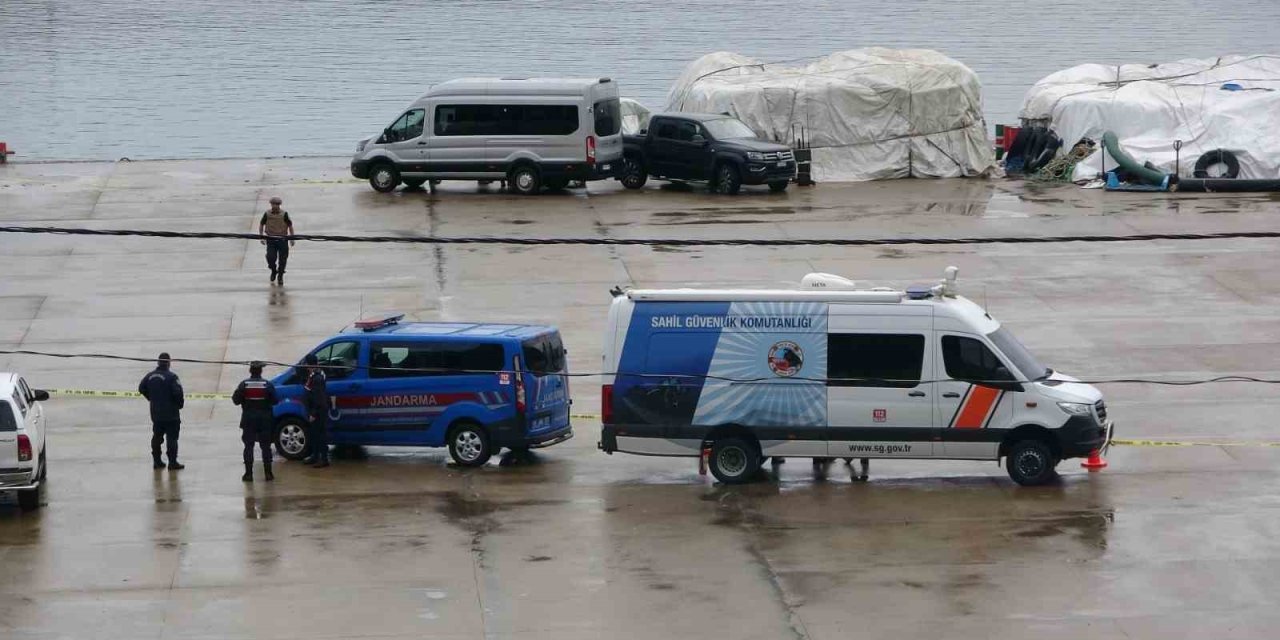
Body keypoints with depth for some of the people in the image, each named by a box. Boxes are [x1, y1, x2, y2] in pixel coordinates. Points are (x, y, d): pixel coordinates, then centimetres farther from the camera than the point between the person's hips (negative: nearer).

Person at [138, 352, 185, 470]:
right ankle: (172, 462, 0)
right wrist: (180, 404, -4)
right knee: (172, 438, 0)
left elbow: (141, 388, 8)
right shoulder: (171, 377, -17)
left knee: (157, 437, 16)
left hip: (156, 413, 5)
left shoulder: (150, 376, 1)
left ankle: (157, 461, 20)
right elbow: (178, 392, -23)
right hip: (171, 413, -5)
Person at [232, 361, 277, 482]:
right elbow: (274, 401, -4)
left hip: (248, 419, 0)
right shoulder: (268, 385, -7)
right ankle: (268, 473, 5)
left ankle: (248, 474, 0)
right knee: (265, 446, 7)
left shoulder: (244, 384, -7)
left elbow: (236, 400, -6)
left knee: (248, 447, 4)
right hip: (264, 419, 0)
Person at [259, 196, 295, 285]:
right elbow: (261, 224, 10)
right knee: (271, 257, -9)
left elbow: (290, 226, 2)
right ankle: (273, 270, 22)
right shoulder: (267, 214, -2)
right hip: (271, 239, 1)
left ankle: (280, 276, 23)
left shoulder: (284, 214, -6)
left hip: (282, 239, 0)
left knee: (282, 259, 4)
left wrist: (292, 238, 2)